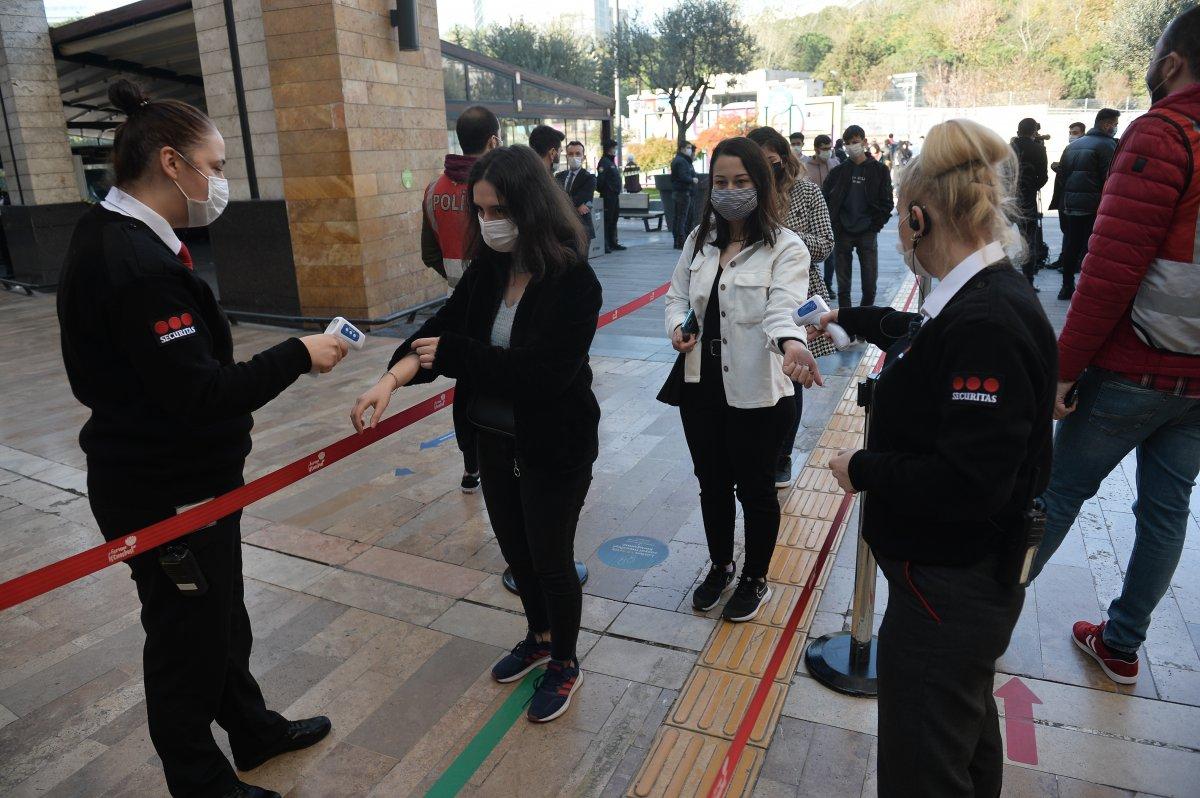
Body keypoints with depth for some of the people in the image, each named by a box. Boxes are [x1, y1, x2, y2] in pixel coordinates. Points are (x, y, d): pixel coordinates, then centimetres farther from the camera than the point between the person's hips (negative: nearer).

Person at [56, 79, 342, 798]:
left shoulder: (116, 240, 7)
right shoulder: (136, 264, -26)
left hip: (183, 477, 10)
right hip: (165, 496, -10)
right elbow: (201, 394, -29)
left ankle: (253, 729, 46)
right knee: (186, 637, 10)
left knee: (223, 615, 25)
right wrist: (298, 355, -20)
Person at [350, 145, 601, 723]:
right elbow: (443, 327, -5)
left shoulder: (573, 282, -21)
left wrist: (452, 354, -24)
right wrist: (393, 377, -23)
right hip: (495, 438, 7)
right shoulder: (488, 269, -2)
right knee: (514, 546, 22)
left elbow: (545, 371, -28)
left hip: (554, 447, -6)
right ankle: (539, 637, 48)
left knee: (551, 558, 9)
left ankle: (565, 664, 36)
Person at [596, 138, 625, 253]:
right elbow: (600, 179, -19)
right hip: (607, 196, -10)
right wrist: (601, 191, -16)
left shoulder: (612, 161, 19)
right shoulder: (604, 162, -12)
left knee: (613, 220, 15)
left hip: (614, 196, 10)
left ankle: (613, 243, 22)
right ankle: (604, 245, -6)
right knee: (606, 221, -8)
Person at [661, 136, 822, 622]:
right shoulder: (699, 240, 6)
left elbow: (783, 307, -26)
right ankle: (720, 568, 43)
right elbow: (678, 294, 12)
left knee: (755, 489, 12)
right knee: (712, 483, 19)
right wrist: (677, 326, -11)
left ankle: (755, 580, 36)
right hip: (700, 383, 5)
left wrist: (790, 344, -49)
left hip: (755, 391, -5)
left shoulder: (785, 247, -11)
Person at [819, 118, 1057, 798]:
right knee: (968, 724, 31)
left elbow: (968, 482, -32)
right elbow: (917, 333, 26)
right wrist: (846, 317, 40)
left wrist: (863, 469, -17)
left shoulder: (987, 322, -29)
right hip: (966, 575, 10)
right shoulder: (988, 296, 3)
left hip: (950, 587, -10)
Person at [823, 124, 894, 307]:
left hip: (868, 234, -1)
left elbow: (887, 203, 3)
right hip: (842, 234, 1)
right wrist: (834, 227, -2)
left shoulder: (879, 170, 5)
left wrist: (875, 225, -6)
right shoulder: (838, 171, 9)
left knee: (870, 284, -2)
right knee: (843, 285, 4)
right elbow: (824, 200, 7)